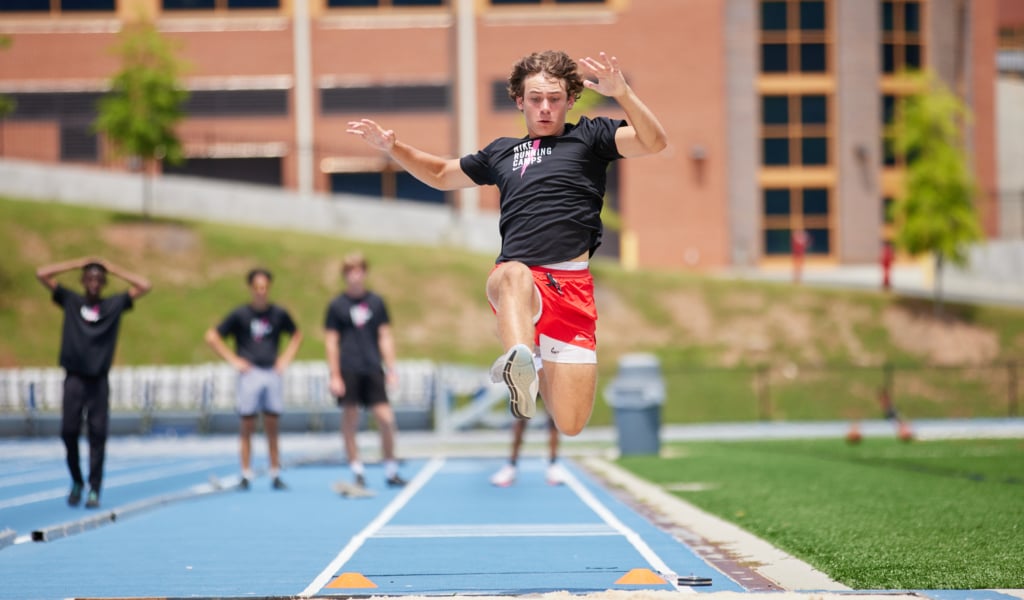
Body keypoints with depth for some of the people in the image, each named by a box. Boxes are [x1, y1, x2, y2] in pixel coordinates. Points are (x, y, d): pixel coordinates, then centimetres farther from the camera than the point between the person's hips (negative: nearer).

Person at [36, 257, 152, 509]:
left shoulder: (115, 304, 7)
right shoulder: (70, 301, 8)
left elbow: (145, 286, 1)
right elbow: (41, 274, 4)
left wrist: (114, 269, 5)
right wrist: (77, 264, 5)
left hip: (99, 381, 0)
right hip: (74, 378, 0)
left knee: (98, 435, -4)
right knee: (69, 431, -2)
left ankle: (94, 489, 0)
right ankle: (77, 481, 18)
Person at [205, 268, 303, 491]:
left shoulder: (278, 314, 7)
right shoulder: (240, 314, -1)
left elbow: (297, 335, 24)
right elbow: (212, 337, 2)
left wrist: (286, 358, 10)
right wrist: (233, 359, -3)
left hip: (273, 374, 2)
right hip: (249, 374, -2)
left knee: (272, 429, 4)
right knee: (246, 427, -1)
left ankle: (275, 476, 7)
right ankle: (246, 476, 1)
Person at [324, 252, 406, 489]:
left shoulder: (377, 302, 9)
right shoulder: (337, 306, 2)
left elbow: (385, 337, 11)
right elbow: (331, 342, 1)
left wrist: (391, 369, 5)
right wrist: (334, 376, -5)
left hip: (373, 371, 2)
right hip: (348, 371, -2)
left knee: (386, 420, -6)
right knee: (350, 423, -1)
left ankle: (391, 471, 6)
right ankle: (358, 473, 6)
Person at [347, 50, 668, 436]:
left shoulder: (588, 136, 15)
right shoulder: (503, 152, 26)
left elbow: (653, 142, -2)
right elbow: (441, 174, 42)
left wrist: (621, 92, -16)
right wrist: (392, 147, 28)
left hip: (572, 286, -1)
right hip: (514, 282, 1)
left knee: (570, 426, -5)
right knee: (515, 274, -41)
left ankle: (545, 365, 28)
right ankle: (520, 363, -68)